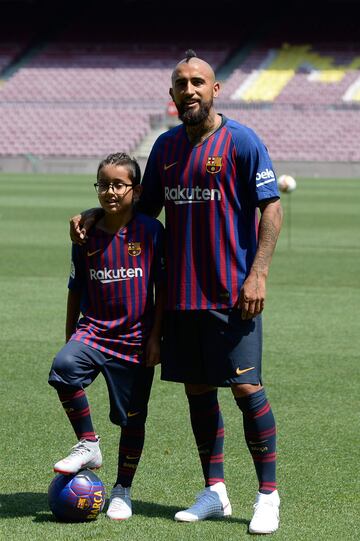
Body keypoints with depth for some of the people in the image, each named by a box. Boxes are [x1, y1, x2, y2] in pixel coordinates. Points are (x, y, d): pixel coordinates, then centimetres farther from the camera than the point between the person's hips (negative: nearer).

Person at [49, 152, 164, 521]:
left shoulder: (151, 231, -5)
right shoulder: (87, 236, 3)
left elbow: (161, 287, -1)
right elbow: (76, 290, 12)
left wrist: (155, 337, -5)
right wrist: (70, 336, 12)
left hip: (135, 340, -2)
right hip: (94, 331, 2)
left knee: (132, 420, 5)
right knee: (63, 368, -29)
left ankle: (122, 490, 24)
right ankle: (88, 445, -12)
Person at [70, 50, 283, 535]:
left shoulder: (241, 141, -6)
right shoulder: (166, 146, 12)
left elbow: (271, 208, -8)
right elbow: (146, 206, 23)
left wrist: (258, 273, -16)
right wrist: (94, 215, 8)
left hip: (232, 293, -6)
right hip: (181, 292, 6)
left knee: (246, 387, -8)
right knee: (197, 390, 9)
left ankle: (268, 497, 1)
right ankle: (215, 494, 20)